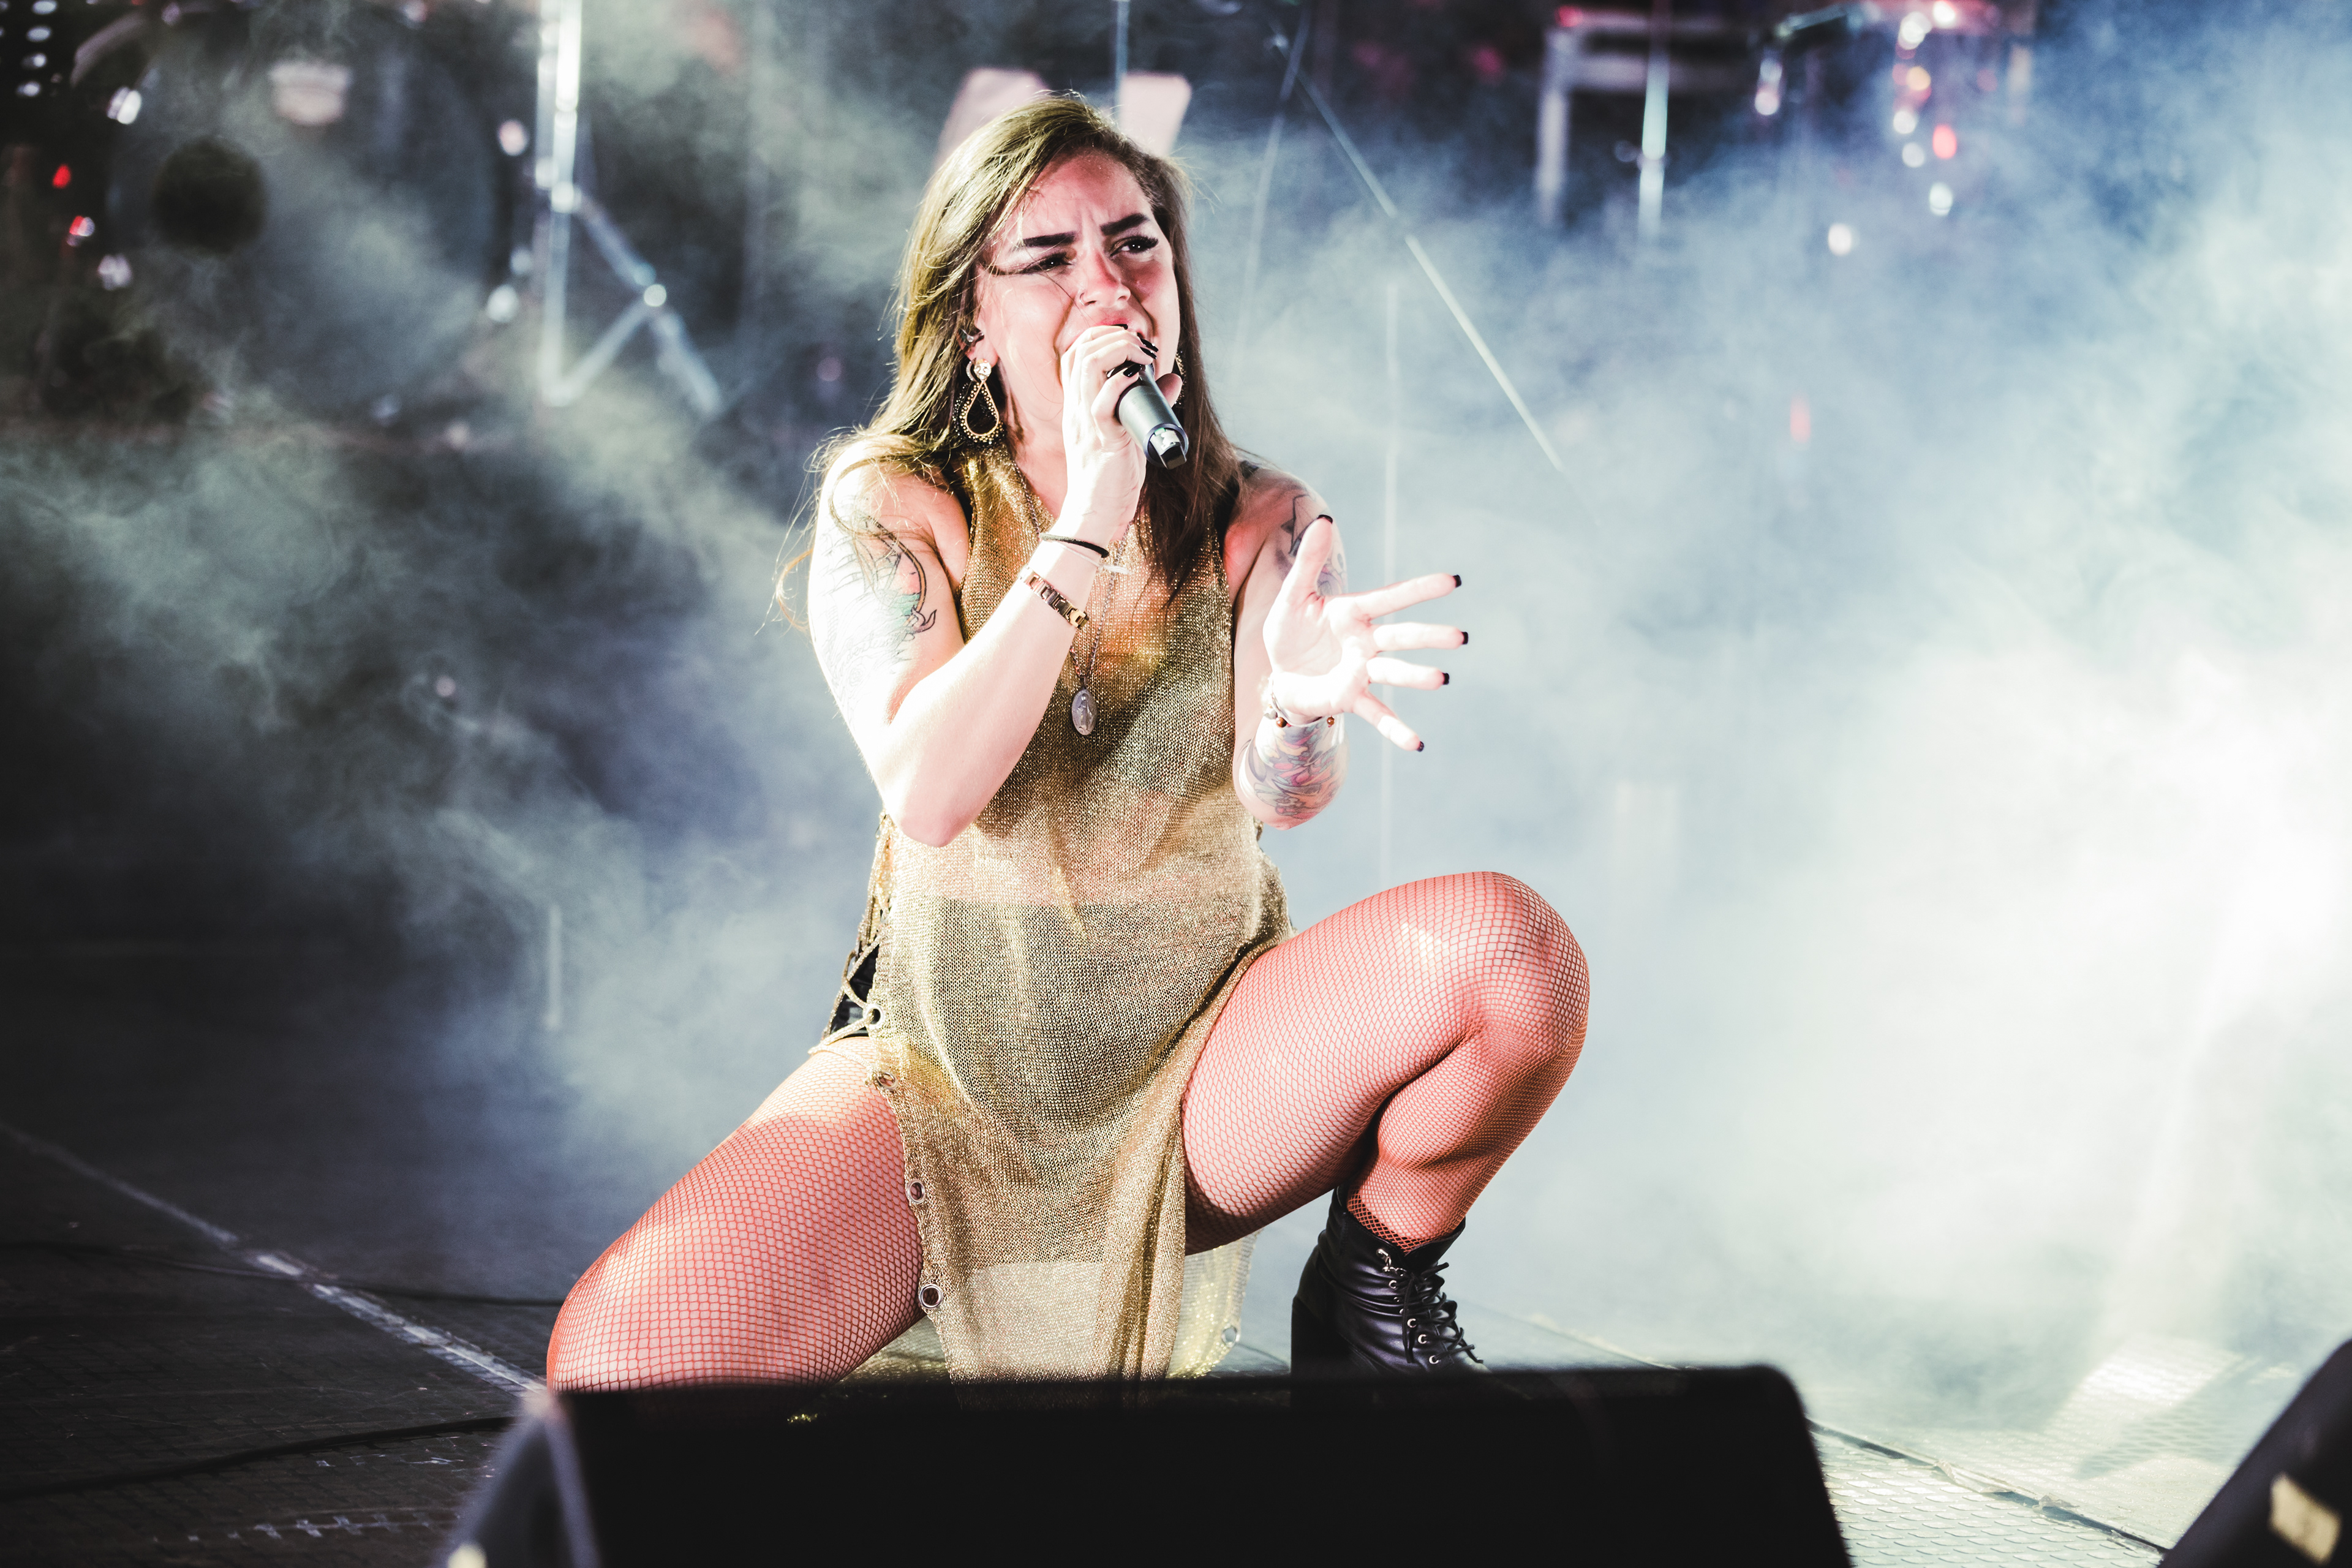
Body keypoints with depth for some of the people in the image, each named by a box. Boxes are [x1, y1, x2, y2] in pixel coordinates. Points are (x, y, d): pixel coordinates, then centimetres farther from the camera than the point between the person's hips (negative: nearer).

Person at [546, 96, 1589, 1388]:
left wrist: (1298, 703, -43)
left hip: (1204, 1084, 2)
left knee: (1509, 947, -27)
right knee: (613, 1364, -27)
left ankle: (1372, 1288, -1)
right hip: (940, 1085, -1)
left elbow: (1285, 798, -18)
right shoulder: (889, 506, -4)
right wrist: (1089, 524, -27)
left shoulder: (1263, 525, 0)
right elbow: (928, 792, -21)